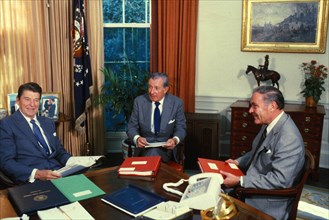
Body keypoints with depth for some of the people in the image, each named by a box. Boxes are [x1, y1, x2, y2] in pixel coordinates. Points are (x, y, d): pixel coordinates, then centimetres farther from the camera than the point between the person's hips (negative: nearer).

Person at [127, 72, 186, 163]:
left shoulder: (176, 103, -4)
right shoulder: (139, 101, -1)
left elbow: (181, 128, 2)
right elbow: (132, 127, 2)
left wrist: (175, 140, -21)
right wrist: (137, 138, -21)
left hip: (166, 146, -1)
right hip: (145, 145, 1)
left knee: (154, 153, -32)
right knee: (151, 153, -32)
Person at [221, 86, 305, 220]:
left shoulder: (289, 137, -26)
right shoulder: (269, 125, 1)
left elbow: (280, 180, -28)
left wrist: (239, 181, -25)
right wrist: (238, 162, 4)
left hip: (268, 203, -8)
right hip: (252, 188, 8)